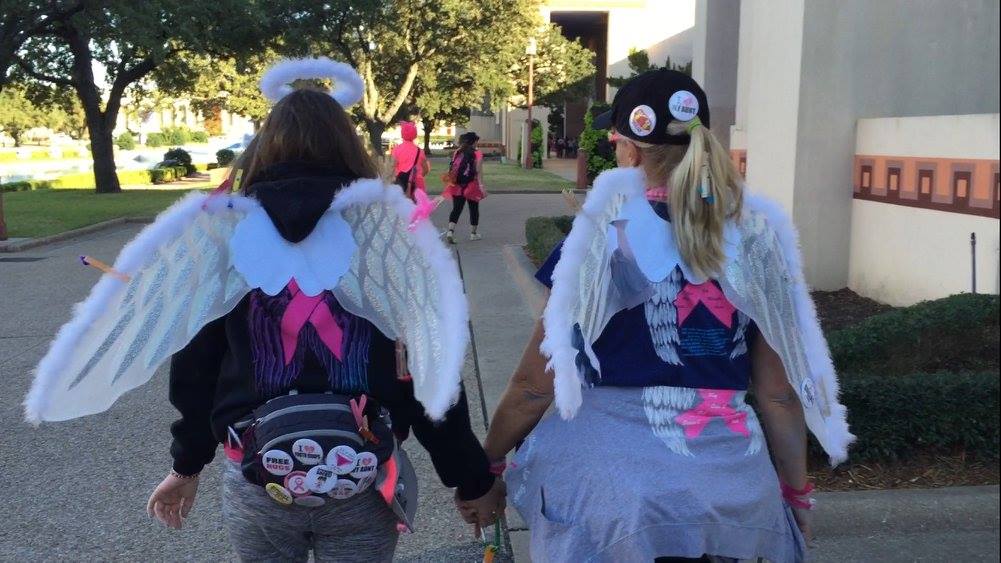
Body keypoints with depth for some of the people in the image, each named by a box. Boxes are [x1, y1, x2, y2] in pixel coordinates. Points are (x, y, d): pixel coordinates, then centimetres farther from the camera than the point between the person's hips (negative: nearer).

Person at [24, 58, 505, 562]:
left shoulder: (220, 235, -2)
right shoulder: (388, 229, -7)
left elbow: (195, 365, 3)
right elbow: (429, 368, -8)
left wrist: (186, 465, 17)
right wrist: (471, 478, 1)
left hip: (255, 479, 2)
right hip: (364, 481, -1)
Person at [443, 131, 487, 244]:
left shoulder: (457, 153, 5)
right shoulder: (477, 155, -9)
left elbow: (452, 169, 6)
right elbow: (478, 172, -15)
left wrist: (452, 181, 15)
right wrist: (481, 185, -16)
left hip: (457, 186, 3)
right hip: (471, 186, -3)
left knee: (456, 209, 4)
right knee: (474, 209, 13)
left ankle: (450, 231, -14)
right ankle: (473, 233, 23)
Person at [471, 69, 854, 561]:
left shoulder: (603, 237, -11)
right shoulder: (759, 237, -1)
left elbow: (535, 384, -8)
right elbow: (779, 393, 3)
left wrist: (486, 465, 8)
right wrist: (796, 492, 17)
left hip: (609, 477, -3)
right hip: (727, 485, 4)